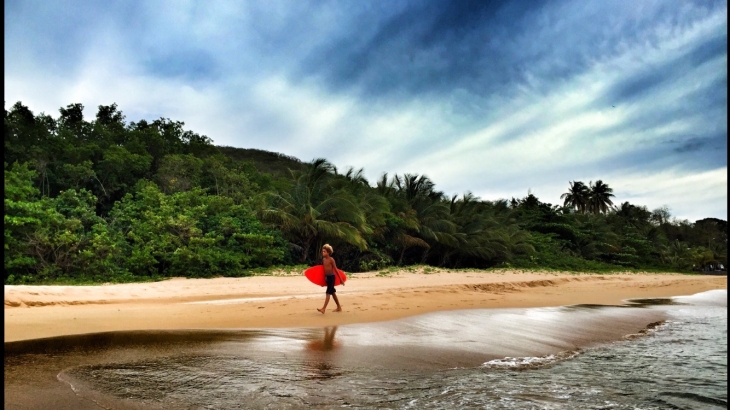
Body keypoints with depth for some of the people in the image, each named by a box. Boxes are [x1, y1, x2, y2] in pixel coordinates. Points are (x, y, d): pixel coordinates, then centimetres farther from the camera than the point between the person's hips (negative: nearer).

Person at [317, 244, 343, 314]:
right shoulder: (323, 259, 7)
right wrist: (323, 278, 15)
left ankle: (323, 309, -17)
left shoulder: (331, 259, -13)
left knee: (328, 293, -12)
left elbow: (336, 269, -12)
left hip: (331, 277, -8)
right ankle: (339, 307, 26)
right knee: (332, 293, 15)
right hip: (326, 277, 8)